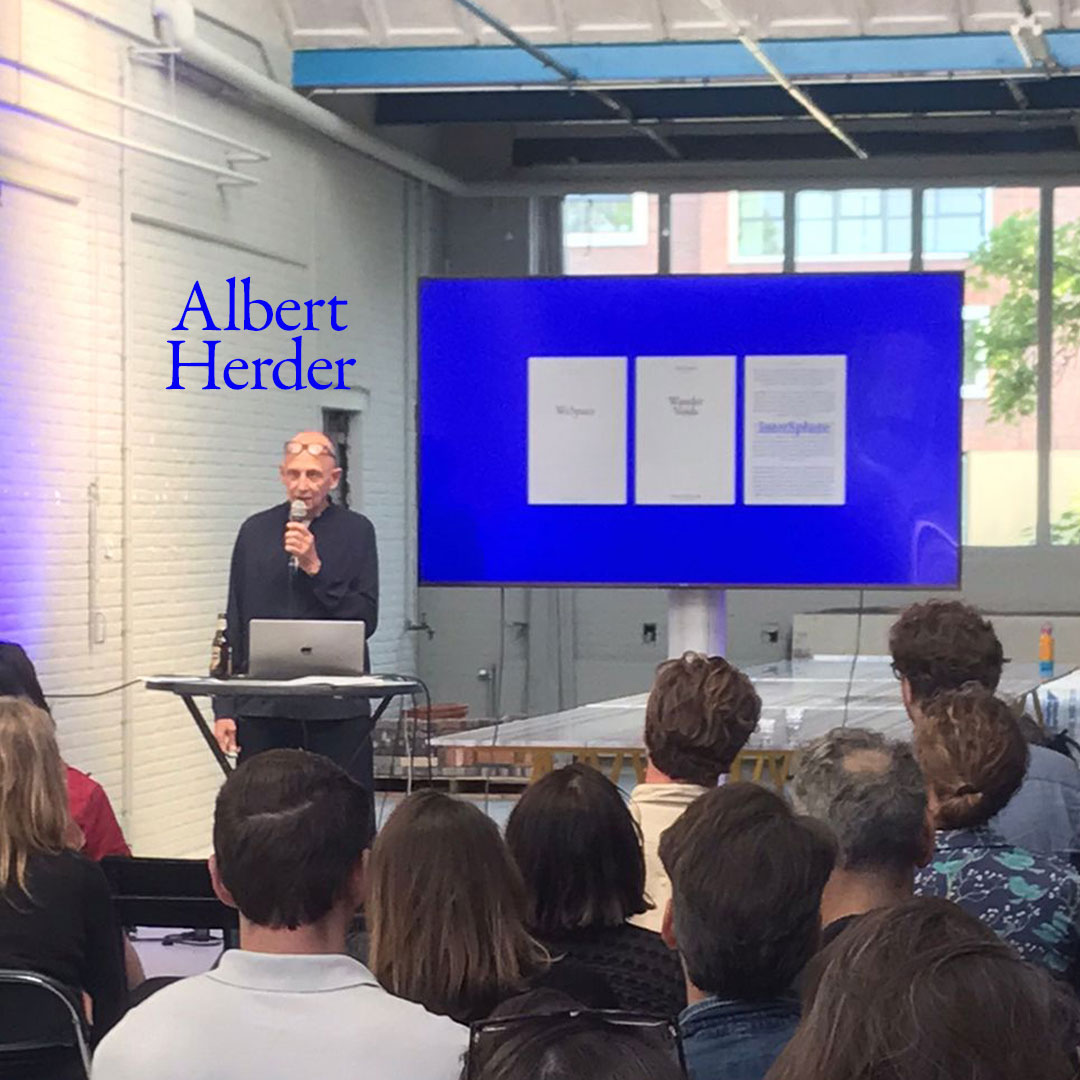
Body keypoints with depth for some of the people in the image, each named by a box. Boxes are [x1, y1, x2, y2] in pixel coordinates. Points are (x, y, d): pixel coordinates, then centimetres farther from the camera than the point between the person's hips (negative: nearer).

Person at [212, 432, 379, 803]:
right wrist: (224, 707, 6)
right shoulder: (255, 531, 10)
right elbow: (234, 626, 11)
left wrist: (315, 568, -13)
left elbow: (365, 619, -3)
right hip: (262, 706, 2)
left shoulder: (356, 531, 4)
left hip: (336, 707, -2)